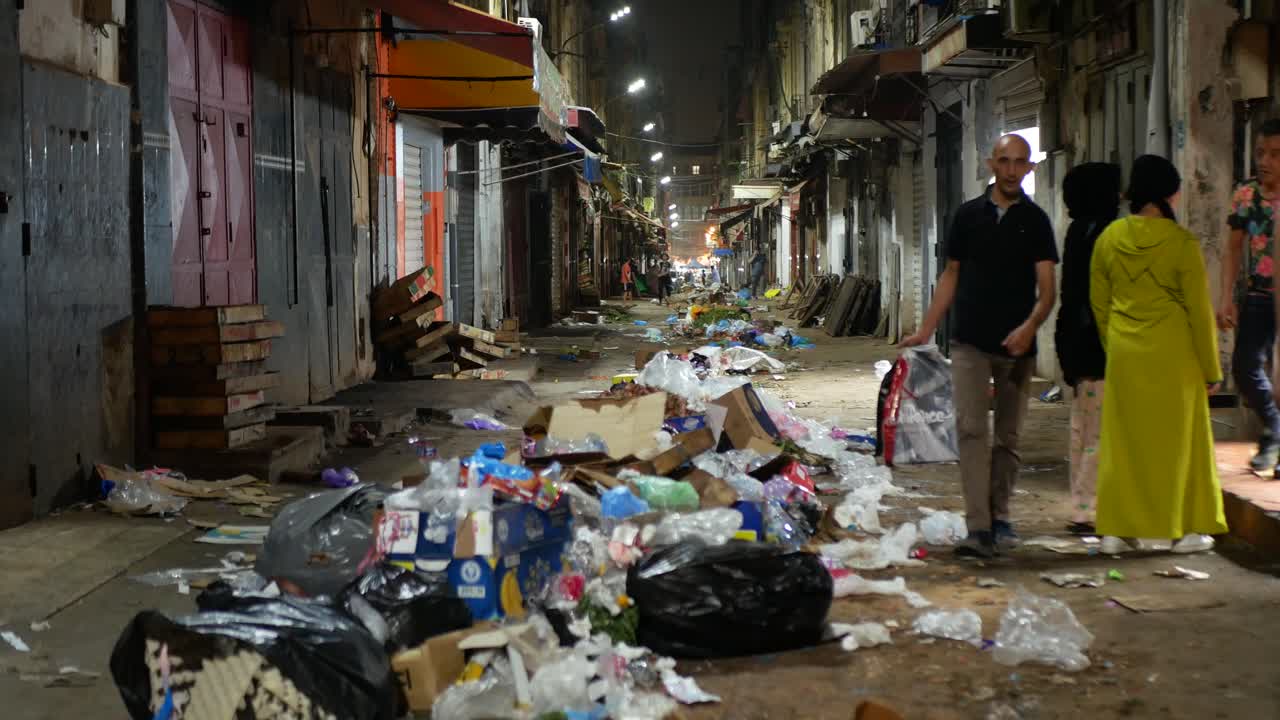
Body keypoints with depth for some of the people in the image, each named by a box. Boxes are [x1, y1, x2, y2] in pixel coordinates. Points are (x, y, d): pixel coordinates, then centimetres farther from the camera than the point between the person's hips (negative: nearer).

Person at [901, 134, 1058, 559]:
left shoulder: (1035, 221, 3)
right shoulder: (969, 214, 8)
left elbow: (1046, 288, -4)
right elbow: (951, 276, 16)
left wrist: (1030, 325, -23)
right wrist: (926, 329, 12)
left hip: (1016, 346, 0)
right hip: (970, 342, 0)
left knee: (1008, 436, 9)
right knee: (971, 428, -12)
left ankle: (999, 517, 23)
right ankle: (978, 528, -16)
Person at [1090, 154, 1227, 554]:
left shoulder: (1110, 237, 0)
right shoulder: (1181, 242, -13)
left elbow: (1099, 303, 8)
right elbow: (1199, 310, -7)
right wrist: (1211, 369, 1)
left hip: (1124, 354, 4)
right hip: (1172, 355, -3)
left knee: (1122, 440, 10)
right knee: (1177, 439, 8)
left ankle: (1116, 529, 12)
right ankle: (1183, 530, 15)